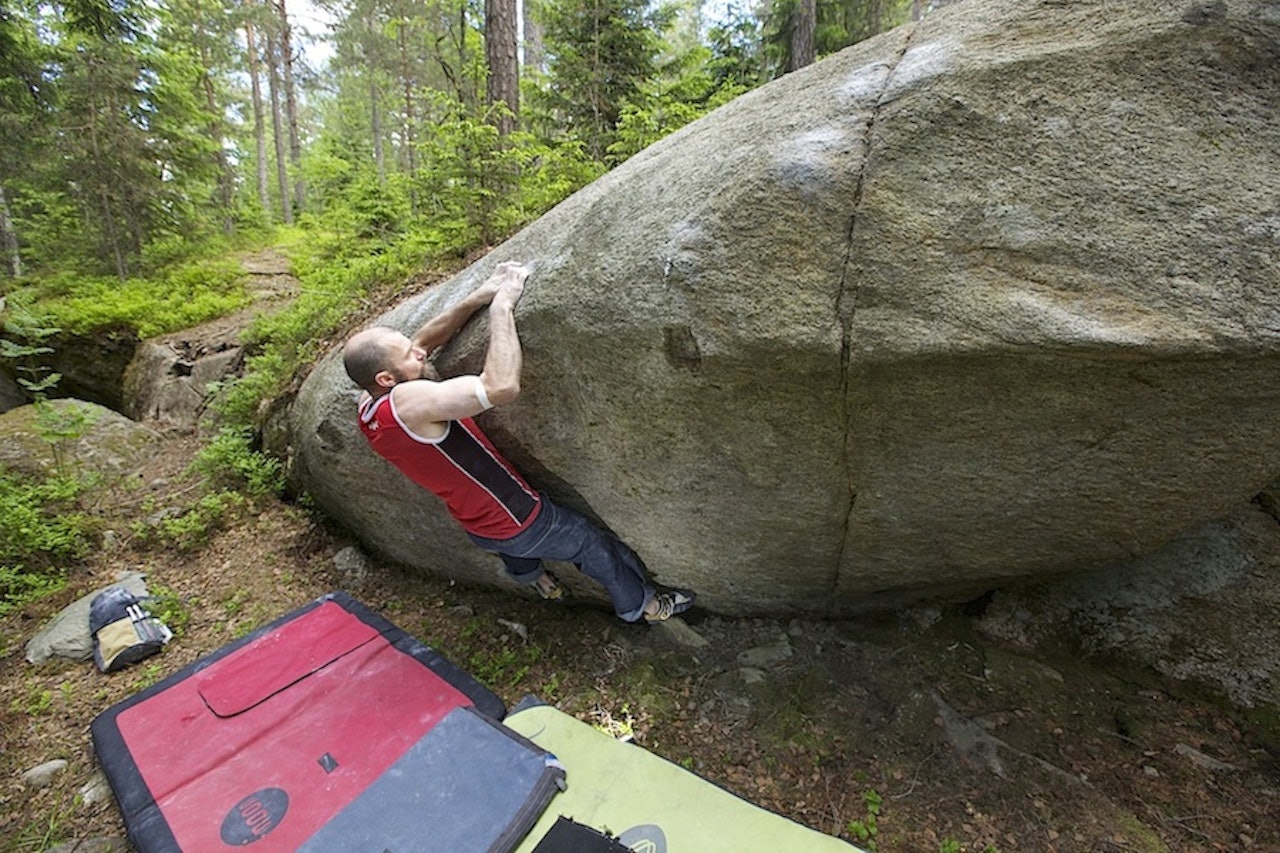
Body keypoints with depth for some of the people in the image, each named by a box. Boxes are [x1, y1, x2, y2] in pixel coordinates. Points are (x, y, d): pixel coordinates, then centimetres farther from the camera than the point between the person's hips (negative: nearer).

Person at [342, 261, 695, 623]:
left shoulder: (368, 406, -8)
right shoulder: (408, 402, -36)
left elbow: (423, 341, 0)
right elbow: (502, 386, -46)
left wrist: (479, 296, -11)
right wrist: (501, 304, -33)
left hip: (476, 524, 8)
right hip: (517, 523, -8)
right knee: (598, 548, 16)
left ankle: (536, 577, 66)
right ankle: (641, 604, 41)